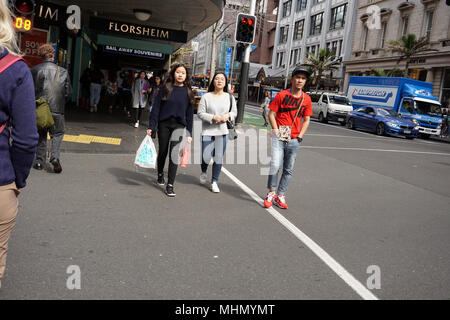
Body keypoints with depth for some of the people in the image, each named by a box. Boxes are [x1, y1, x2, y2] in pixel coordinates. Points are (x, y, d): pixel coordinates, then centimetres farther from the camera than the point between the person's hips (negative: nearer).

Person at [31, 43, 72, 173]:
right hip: (57, 109, -1)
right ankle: (55, 157, -4)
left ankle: (40, 161, 16)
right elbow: (68, 93, 2)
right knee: (57, 133, 13)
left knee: (41, 135, 13)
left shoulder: (35, 70, -3)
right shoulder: (63, 72, -1)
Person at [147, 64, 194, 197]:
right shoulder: (165, 88, 1)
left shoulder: (188, 92, 4)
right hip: (164, 124, 0)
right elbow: (156, 107, 0)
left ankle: (170, 185, -4)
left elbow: (190, 113, 6)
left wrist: (189, 133, 2)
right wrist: (151, 126, -6)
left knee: (174, 154, -8)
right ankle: (160, 175, 37)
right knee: (163, 151, 11)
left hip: (179, 125, 0)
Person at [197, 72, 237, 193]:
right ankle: (203, 172, 33)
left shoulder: (230, 97, 5)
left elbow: (234, 112, 14)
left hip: (222, 132, 2)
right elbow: (200, 113, -4)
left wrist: (228, 115, -8)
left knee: (219, 158, 3)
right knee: (206, 158, -2)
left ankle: (214, 182, 18)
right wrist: (214, 117, -16)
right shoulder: (206, 96, -4)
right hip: (208, 132, -2)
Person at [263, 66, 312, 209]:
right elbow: (271, 114, 1)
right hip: (279, 138, -3)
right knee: (275, 165, -15)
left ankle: (280, 195, 22)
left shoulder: (306, 99, 6)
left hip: (294, 140, 3)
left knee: (288, 170, 8)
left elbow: (306, 120, 11)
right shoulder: (281, 95, -1)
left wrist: (300, 136, 1)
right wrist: (276, 130, -9)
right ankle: (271, 192, 6)